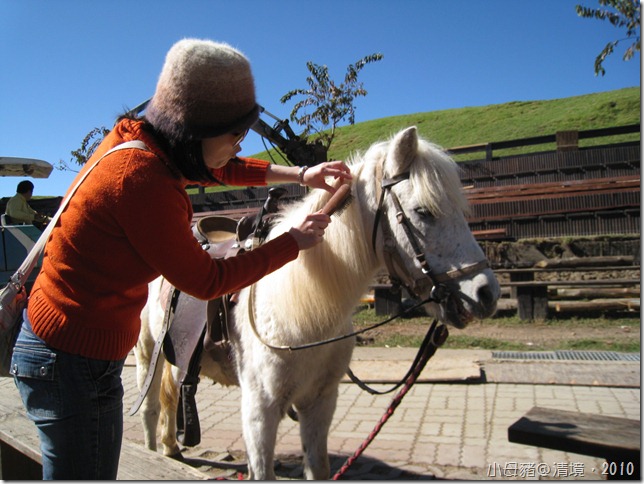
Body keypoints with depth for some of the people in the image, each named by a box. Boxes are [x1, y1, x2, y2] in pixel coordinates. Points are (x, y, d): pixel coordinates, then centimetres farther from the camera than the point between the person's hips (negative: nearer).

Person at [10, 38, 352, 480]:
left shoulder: (136, 138, -3)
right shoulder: (142, 178, -29)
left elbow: (219, 169, 15)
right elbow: (207, 281, -19)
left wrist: (300, 175, 9)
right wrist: (294, 242, -10)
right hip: (73, 360, -9)